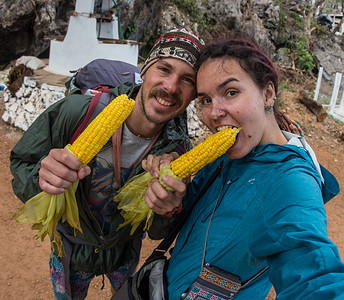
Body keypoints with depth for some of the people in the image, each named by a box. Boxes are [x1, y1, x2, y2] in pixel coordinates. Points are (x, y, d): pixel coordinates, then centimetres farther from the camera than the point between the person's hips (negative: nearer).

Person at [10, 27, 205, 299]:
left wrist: (167, 212, -39)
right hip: (71, 245, -1)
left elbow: (157, 233, -16)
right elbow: (21, 165, -18)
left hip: (124, 249, 2)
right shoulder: (75, 112, -32)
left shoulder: (180, 150, -25)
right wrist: (40, 178, -42)